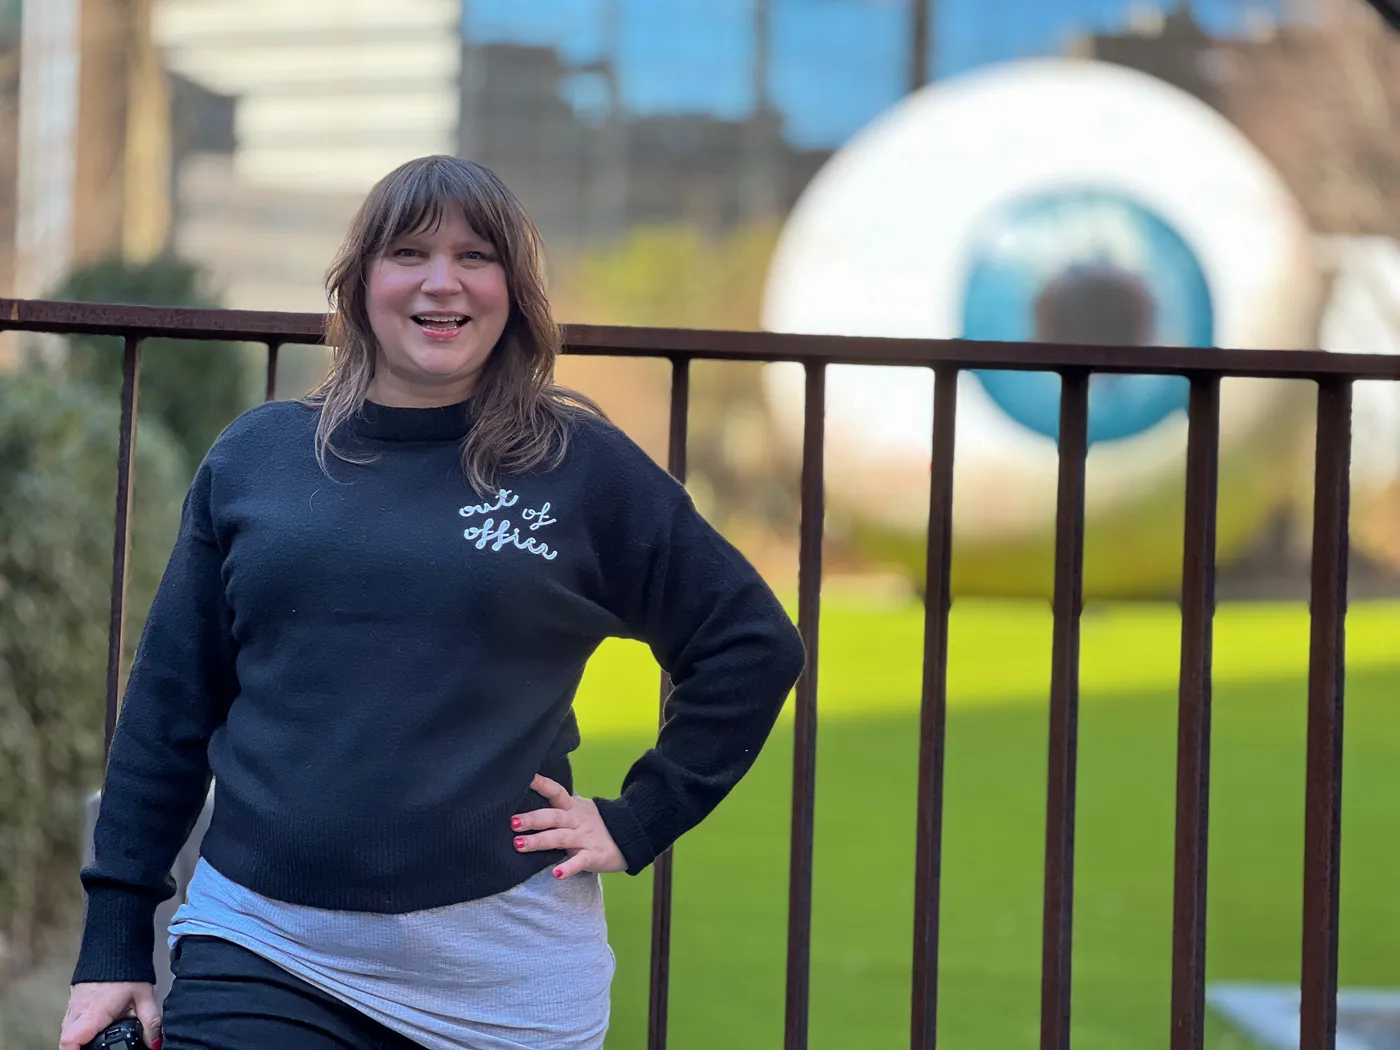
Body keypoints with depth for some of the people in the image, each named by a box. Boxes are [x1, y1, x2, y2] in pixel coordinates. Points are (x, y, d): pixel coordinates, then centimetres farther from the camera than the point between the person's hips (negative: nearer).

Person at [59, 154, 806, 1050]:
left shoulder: (585, 469, 1)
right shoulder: (254, 455, 7)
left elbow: (755, 648, 6)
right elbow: (170, 706, 9)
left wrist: (637, 823, -1)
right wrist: (115, 946, 6)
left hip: (503, 974, -1)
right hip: (260, 958, 1)